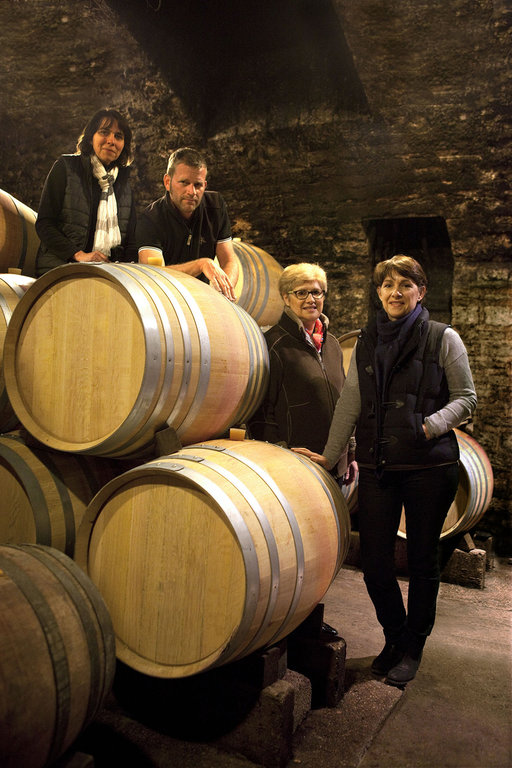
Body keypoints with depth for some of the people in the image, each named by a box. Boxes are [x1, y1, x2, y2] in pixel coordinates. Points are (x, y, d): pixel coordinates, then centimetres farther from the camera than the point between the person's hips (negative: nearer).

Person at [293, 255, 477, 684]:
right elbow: (350, 403, 10)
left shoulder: (443, 339, 0)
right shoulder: (367, 343, 10)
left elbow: (466, 399, 1)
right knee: (374, 561, 5)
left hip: (428, 466, -3)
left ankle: (413, 647, 30)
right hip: (377, 467, 3)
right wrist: (329, 455, 7)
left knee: (423, 559, 9)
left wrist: (431, 424, -16)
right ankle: (394, 638, 32)